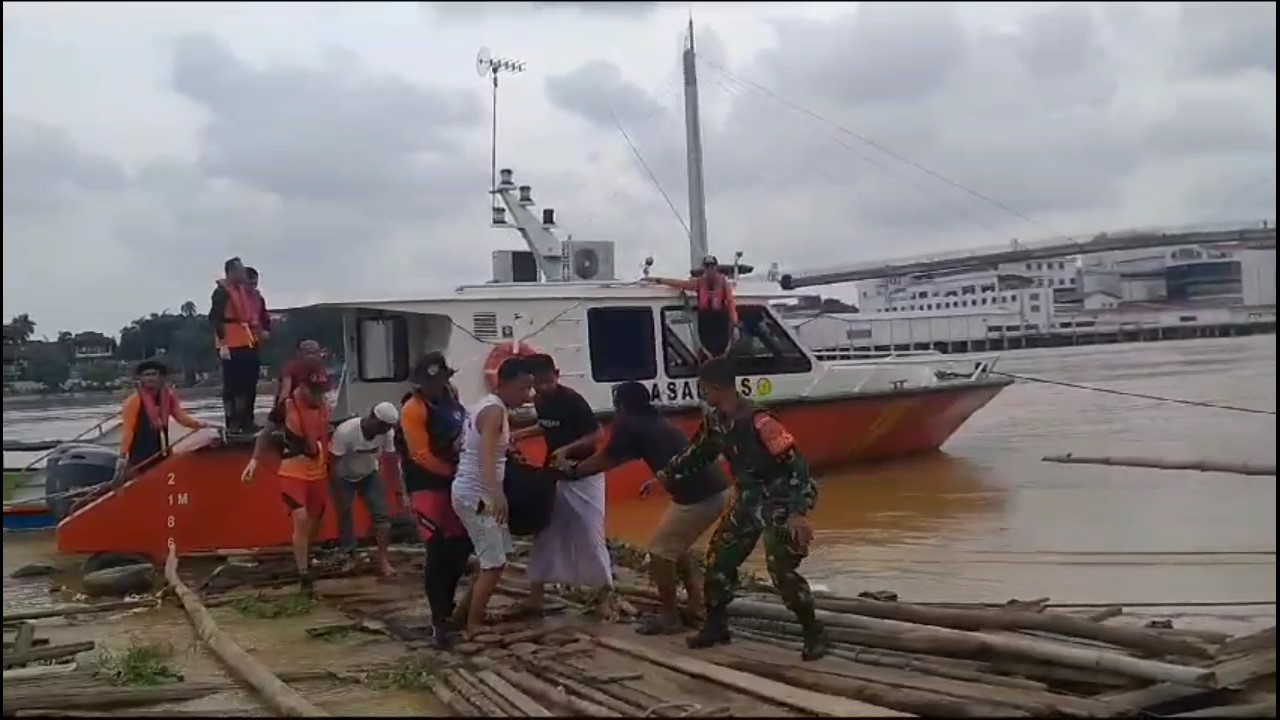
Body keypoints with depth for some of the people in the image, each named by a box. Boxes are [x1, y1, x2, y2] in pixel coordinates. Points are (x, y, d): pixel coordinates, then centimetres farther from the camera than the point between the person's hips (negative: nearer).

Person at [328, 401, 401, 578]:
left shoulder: (385, 433, -24)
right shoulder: (345, 432, -36)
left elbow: (391, 463, -14)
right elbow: (333, 464, -28)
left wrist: (399, 491, -15)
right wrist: (339, 496, -24)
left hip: (369, 475, 3)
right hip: (343, 478, -3)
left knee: (382, 513, -9)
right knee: (345, 516, 1)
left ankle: (383, 560, -7)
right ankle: (349, 557, 20)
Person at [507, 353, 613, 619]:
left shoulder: (572, 400, -20)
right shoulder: (540, 401, 2)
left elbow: (596, 435, -19)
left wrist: (567, 450, -28)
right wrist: (521, 434, 6)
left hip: (584, 475, -7)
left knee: (590, 535, -5)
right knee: (544, 535, 7)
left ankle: (607, 596, 9)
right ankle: (535, 598, 14)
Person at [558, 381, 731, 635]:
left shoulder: (629, 425, -1)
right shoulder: (656, 422, 22)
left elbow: (605, 460, 10)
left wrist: (573, 470, 25)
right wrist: (659, 480, 48)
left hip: (698, 496, -9)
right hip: (718, 489, 9)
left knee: (660, 552, 6)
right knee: (676, 547, 25)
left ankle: (669, 617, 14)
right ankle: (698, 606, 29)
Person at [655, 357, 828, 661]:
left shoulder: (757, 422, -30)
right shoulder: (715, 419, -3)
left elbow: (794, 464, -30)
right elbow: (698, 453, 16)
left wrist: (797, 513, -35)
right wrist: (666, 475, 19)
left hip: (781, 500, -8)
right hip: (749, 499, 9)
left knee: (780, 568, -18)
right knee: (719, 557, 9)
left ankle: (815, 634, -3)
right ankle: (716, 625, 25)